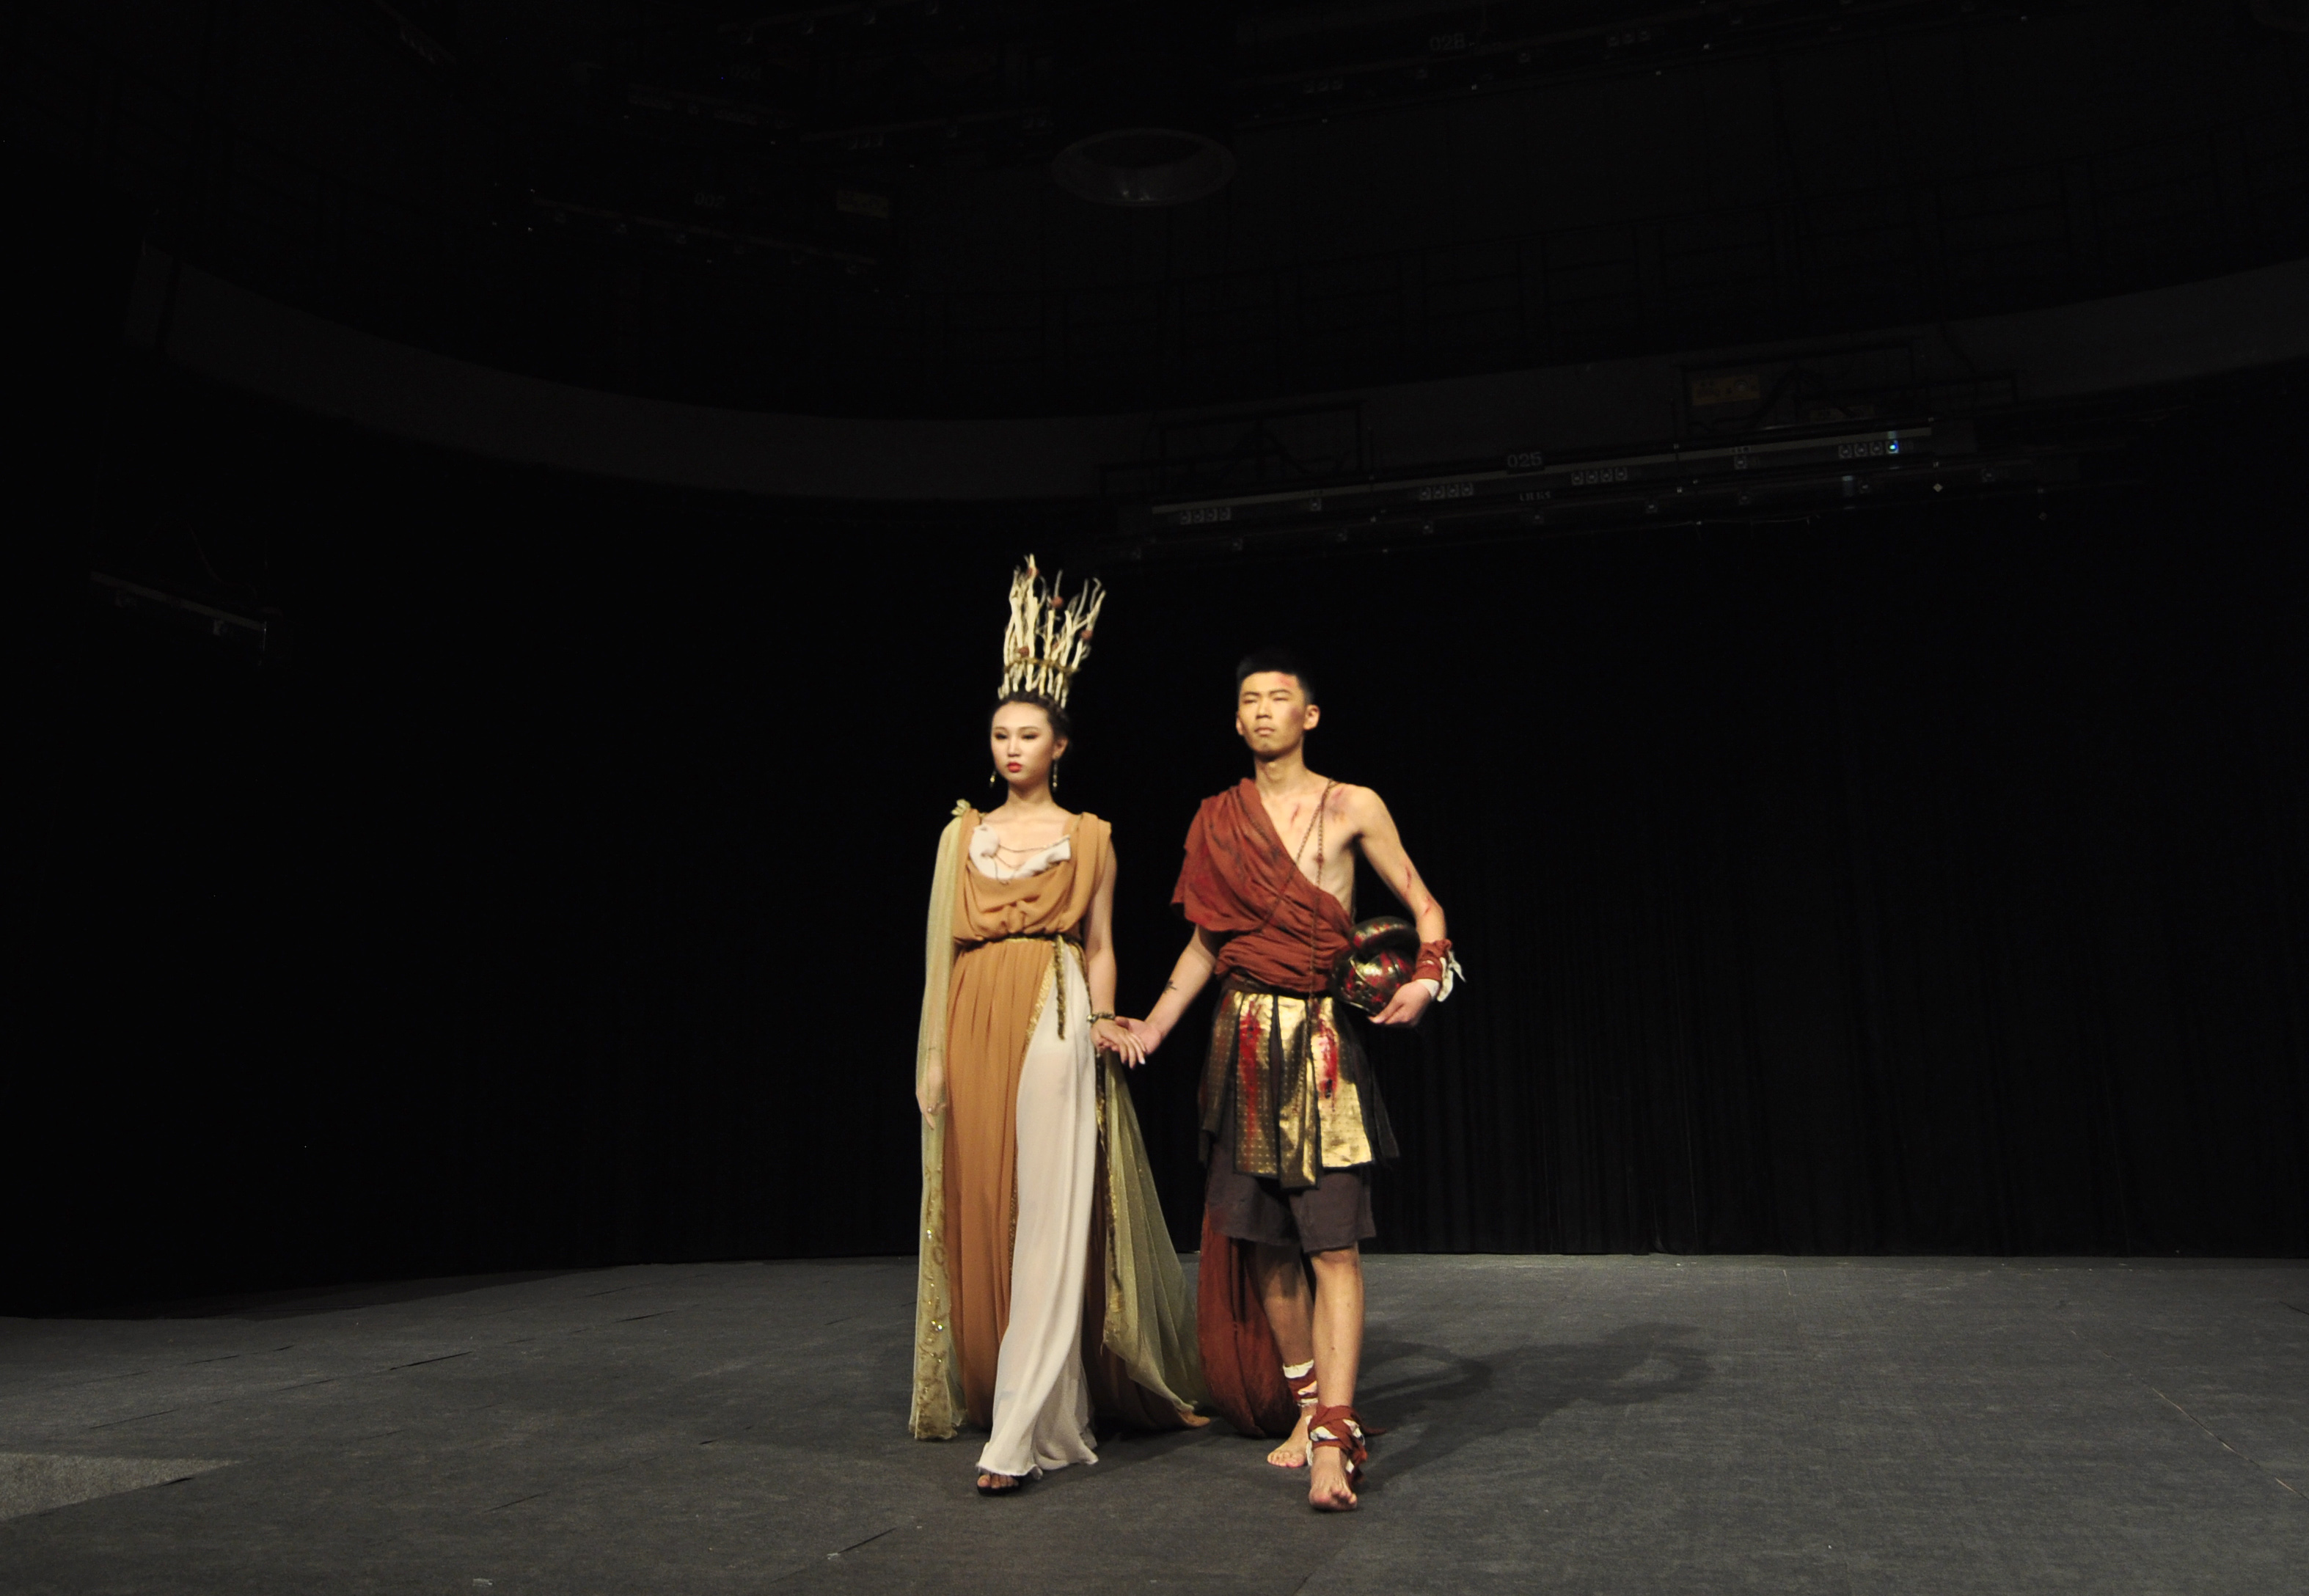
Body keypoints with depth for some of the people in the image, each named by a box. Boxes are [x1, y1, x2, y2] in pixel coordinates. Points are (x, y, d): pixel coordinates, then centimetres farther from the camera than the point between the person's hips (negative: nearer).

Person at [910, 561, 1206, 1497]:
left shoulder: (1089, 837, 8)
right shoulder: (962, 834, 13)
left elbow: (1099, 946, 9)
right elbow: (942, 949, 11)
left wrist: (1103, 1023, -9)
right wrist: (933, 1055, 4)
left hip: (1054, 1024, -3)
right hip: (974, 1024, 3)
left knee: (1047, 1216, -9)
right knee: (981, 1211, 7)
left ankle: (1022, 1434, -9)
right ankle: (993, 1391, 25)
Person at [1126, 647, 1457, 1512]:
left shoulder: (1352, 808, 2)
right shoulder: (1218, 821, 11)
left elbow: (1422, 906, 8)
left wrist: (1426, 976, -10)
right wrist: (1154, 1024, 10)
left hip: (1323, 1041, -4)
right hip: (1245, 1043, 4)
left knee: (1332, 1241, -9)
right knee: (1266, 1240, 6)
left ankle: (1333, 1438, -9)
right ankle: (1306, 1407, 20)